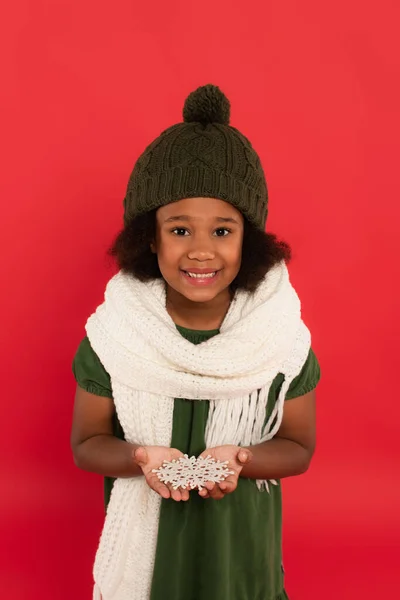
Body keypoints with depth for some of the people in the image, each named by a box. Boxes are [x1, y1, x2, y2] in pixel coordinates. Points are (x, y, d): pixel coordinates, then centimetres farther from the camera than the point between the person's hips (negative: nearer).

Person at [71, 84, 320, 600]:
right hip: (144, 542, 0)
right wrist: (142, 457, -25)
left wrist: (239, 458, -25)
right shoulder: (111, 334, -16)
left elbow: (299, 448, -5)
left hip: (240, 544, 0)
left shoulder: (282, 335, -15)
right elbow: (87, 443, -5)